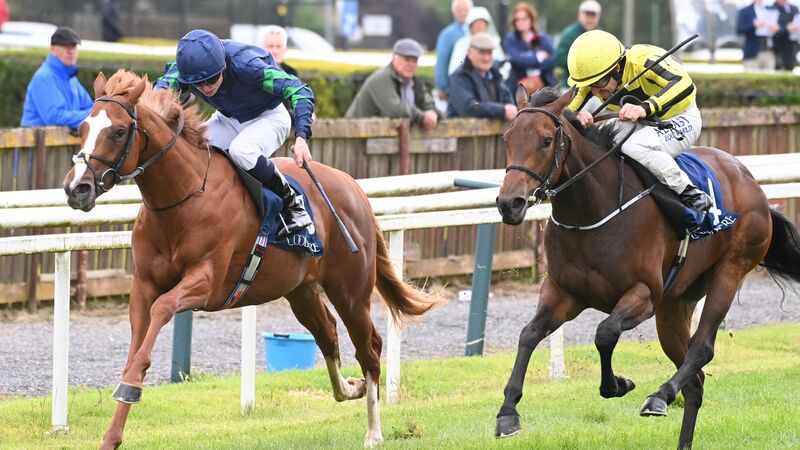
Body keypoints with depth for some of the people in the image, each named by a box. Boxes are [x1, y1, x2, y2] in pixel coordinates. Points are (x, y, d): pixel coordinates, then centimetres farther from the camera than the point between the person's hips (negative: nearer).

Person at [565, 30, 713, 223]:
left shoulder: (642, 60, -33)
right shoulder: (593, 78, -15)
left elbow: (684, 85, -46)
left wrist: (645, 108, -58)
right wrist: (578, 116, -41)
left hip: (681, 120, -7)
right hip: (641, 124, 7)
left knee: (633, 147, -34)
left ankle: (692, 197, -24)